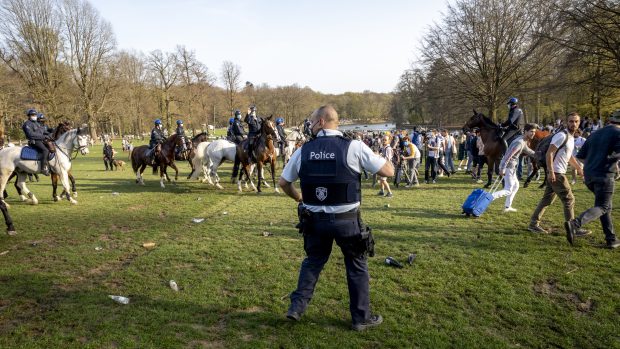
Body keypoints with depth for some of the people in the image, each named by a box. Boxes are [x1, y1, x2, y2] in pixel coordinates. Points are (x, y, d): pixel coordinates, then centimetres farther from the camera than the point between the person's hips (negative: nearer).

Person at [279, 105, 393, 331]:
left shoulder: (304, 150, -1)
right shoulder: (354, 147, -11)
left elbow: (284, 182, 9)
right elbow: (388, 171, -8)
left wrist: (299, 198, 26)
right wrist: (374, 156, 11)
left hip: (315, 219, 3)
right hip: (347, 220, -3)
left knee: (312, 262, 24)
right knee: (357, 267, 15)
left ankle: (296, 307, 28)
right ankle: (361, 317, 26)